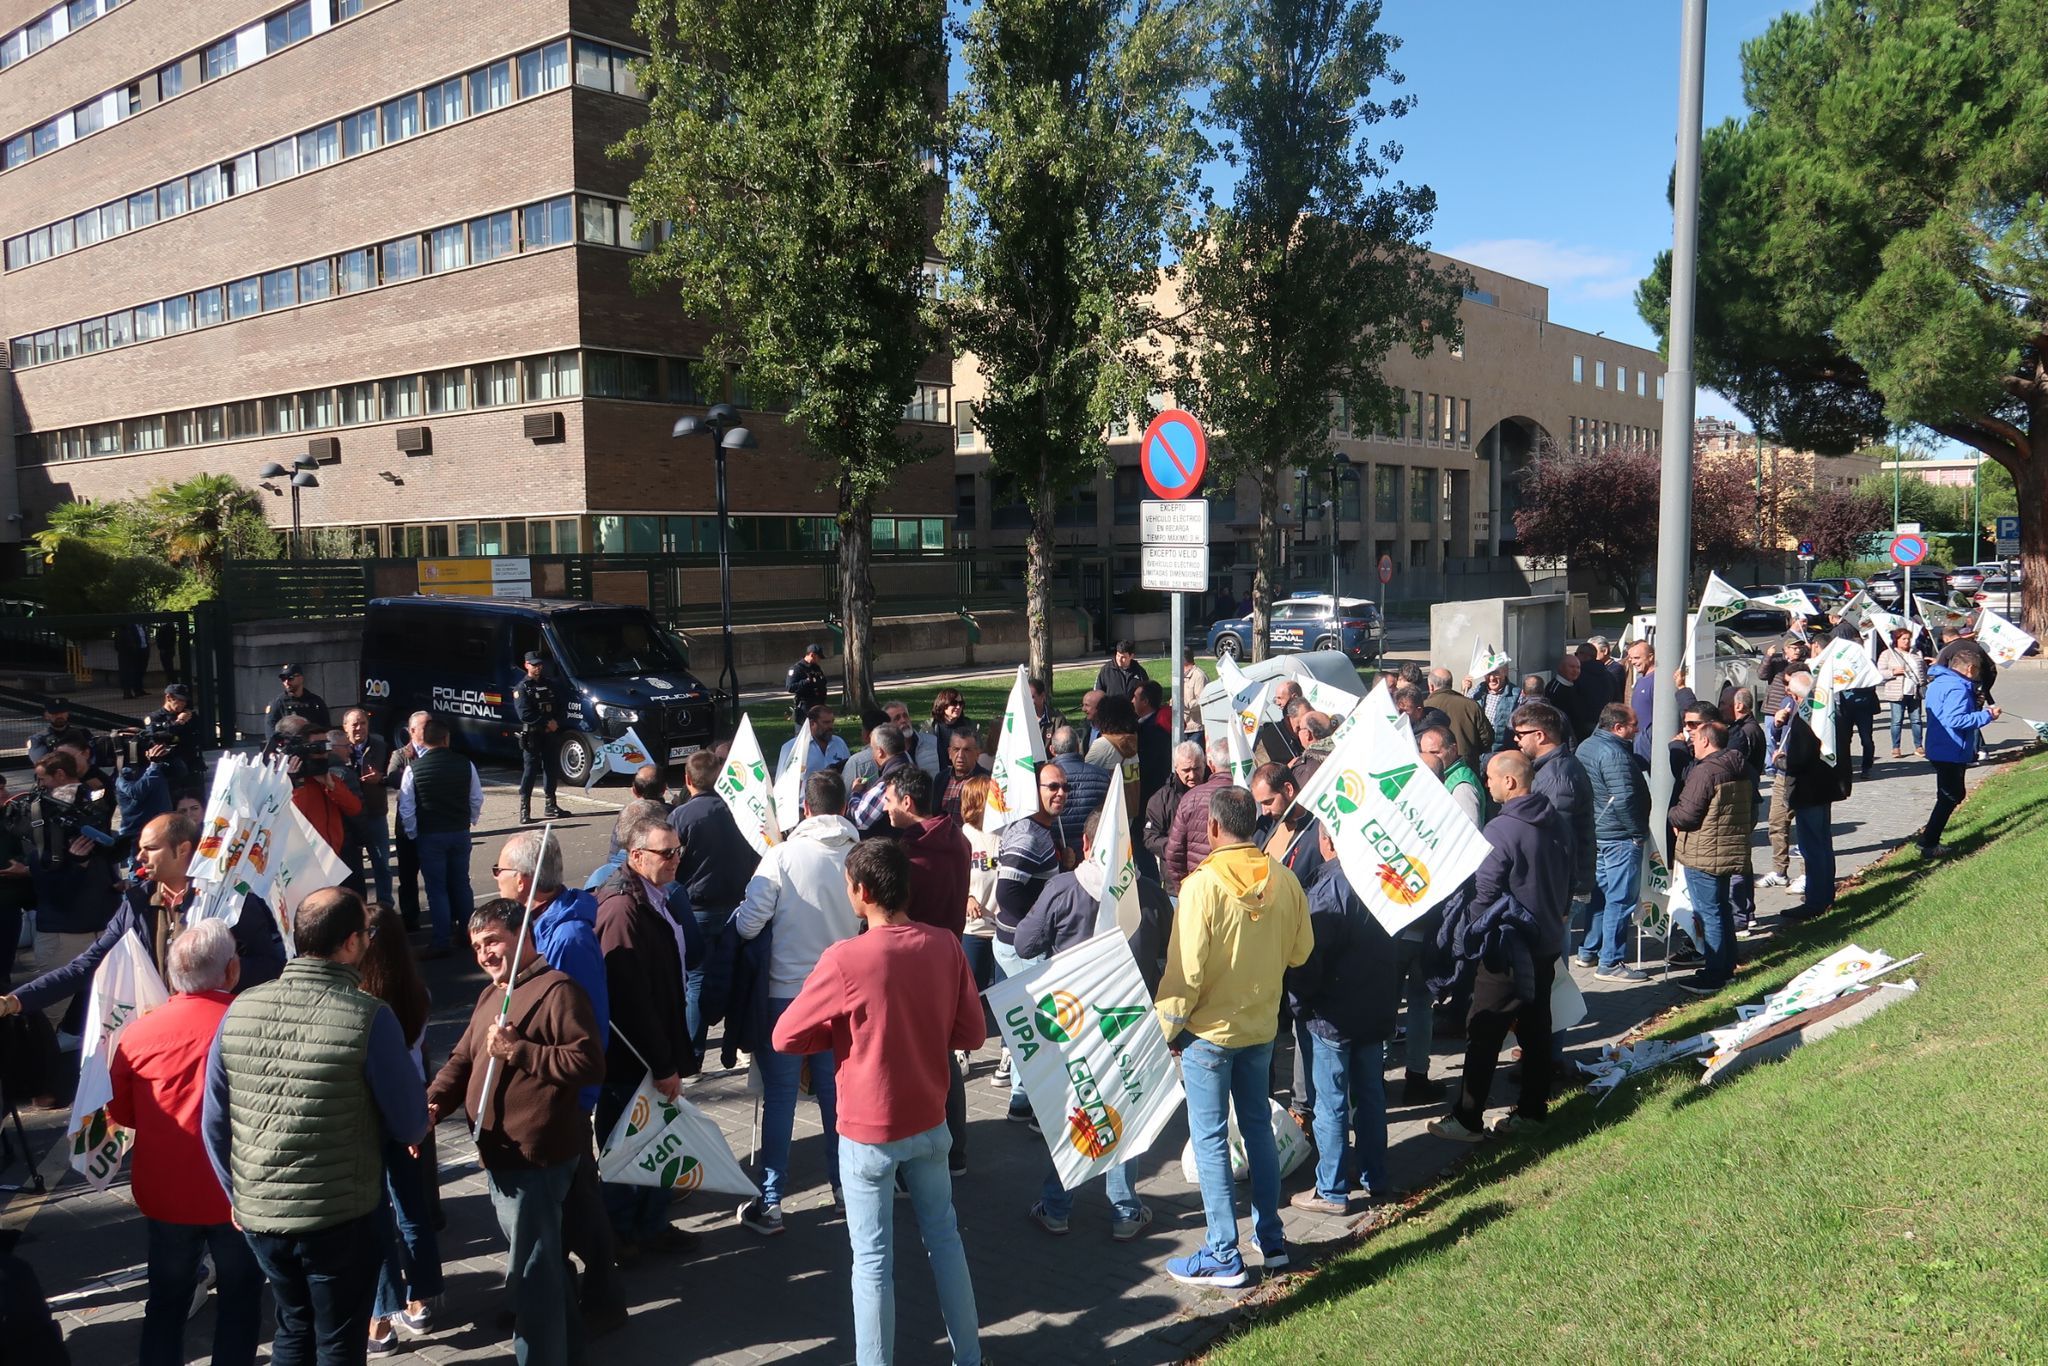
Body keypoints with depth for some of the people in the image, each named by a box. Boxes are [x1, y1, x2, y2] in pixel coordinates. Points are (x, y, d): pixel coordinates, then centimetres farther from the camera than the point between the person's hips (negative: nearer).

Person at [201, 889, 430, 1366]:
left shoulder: (240, 1010, -5)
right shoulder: (369, 1017, -18)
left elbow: (214, 1122, 5)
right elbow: (412, 1127, -11)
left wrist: (236, 1195, 19)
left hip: (258, 1215, 5)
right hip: (341, 1218, -4)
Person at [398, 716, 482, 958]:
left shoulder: (413, 768, -12)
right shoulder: (465, 764, -6)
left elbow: (406, 808, -10)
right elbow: (477, 799, 1)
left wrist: (413, 833, 4)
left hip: (430, 836, -3)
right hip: (460, 833, 3)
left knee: (437, 889, 5)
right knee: (461, 884, 16)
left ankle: (443, 942, 7)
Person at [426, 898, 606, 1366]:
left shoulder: (556, 990, -16)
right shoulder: (490, 994, 16)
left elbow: (590, 1063, -23)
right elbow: (463, 1058, 16)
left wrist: (518, 1050, -24)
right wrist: (433, 1103, -3)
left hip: (535, 1157, -10)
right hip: (499, 1153, 10)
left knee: (530, 1269, -2)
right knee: (541, 1256, 23)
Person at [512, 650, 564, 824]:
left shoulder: (548, 685, 15)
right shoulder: (521, 688, -4)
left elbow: (559, 707, 13)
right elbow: (524, 714, -14)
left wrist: (556, 722, -6)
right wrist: (547, 723, -15)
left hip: (549, 733, 6)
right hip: (531, 734, -6)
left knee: (550, 768, 10)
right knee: (530, 770, -7)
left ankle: (551, 806, 18)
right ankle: (524, 809, -4)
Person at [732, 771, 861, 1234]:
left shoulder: (781, 856, -13)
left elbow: (747, 925, -12)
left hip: (786, 992, -2)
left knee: (779, 1098, 6)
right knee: (837, 1092, 17)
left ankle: (769, 1204, 11)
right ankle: (844, 1186, 29)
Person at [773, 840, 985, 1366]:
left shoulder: (845, 959, -22)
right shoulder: (945, 947, -8)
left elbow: (785, 1038, -13)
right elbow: (971, 1033, 0)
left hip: (869, 1134, -5)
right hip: (929, 1123, 5)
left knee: (873, 1258, 9)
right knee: (944, 1237, 20)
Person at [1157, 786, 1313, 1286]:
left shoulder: (1202, 884, -21)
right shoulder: (1283, 879, -6)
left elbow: (1186, 970, -19)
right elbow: (1300, 950, 4)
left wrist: (1167, 1028, -6)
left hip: (1209, 1030, -5)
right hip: (1261, 1025, 5)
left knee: (1210, 1139, 4)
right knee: (1259, 1128, 18)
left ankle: (1223, 1258, 10)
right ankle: (1271, 1240, 27)